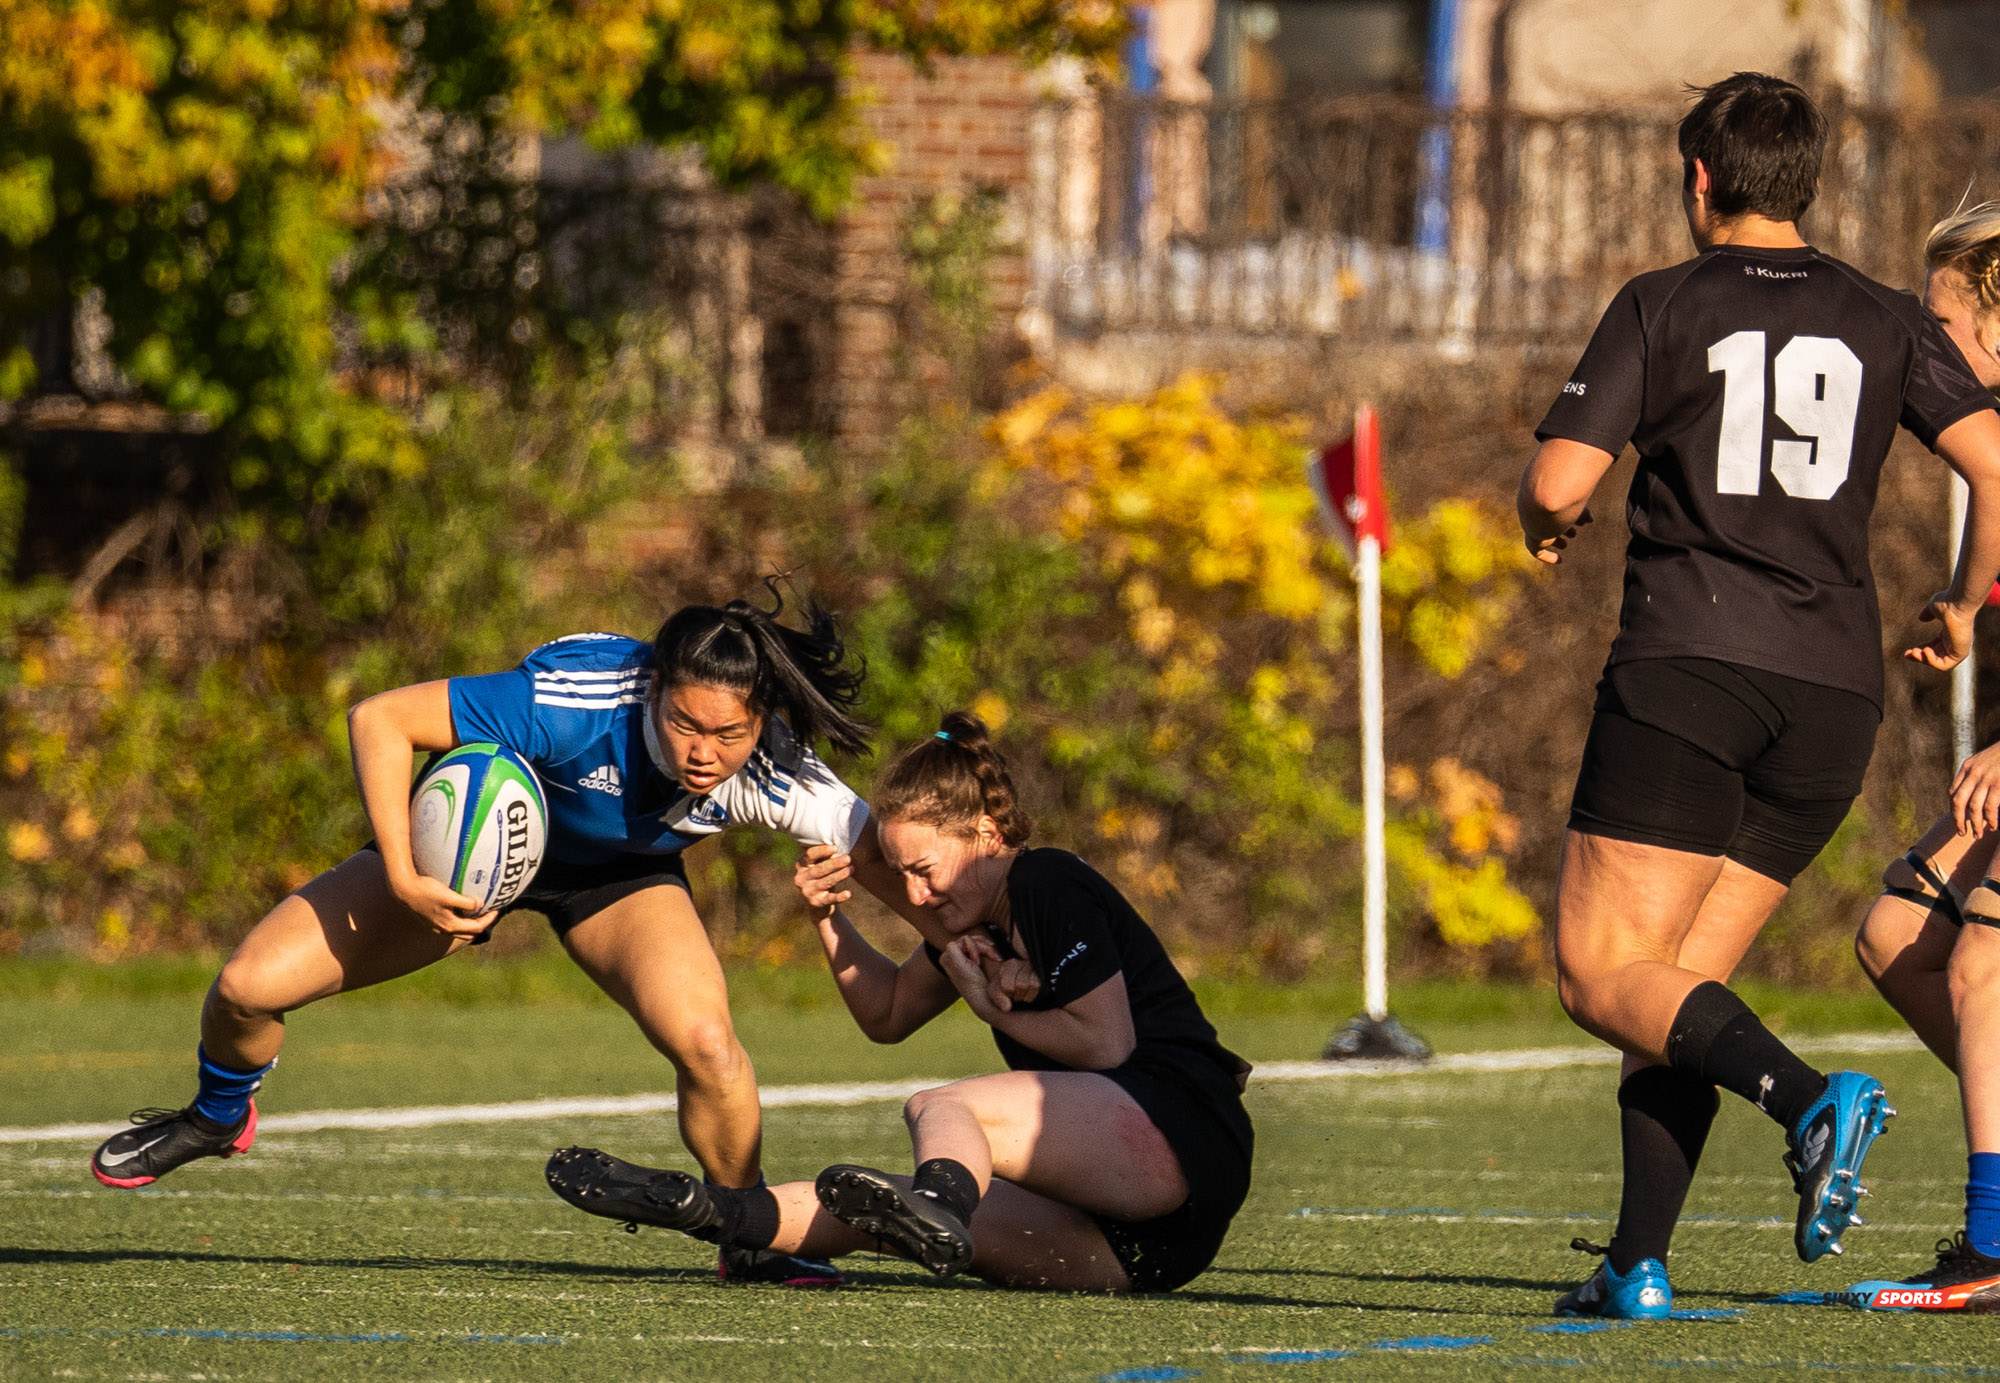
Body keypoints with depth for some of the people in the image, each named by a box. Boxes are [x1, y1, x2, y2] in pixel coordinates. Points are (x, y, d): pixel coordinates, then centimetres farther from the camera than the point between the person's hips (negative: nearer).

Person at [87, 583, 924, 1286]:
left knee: (704, 1041, -28)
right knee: (249, 986, -9)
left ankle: (751, 1241, 2)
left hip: (618, 875, 1)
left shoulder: (775, 774, -32)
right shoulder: (574, 705, -41)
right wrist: (402, 878, -39)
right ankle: (217, 1118, 29)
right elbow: (379, 719, -35)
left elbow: (885, 863, -20)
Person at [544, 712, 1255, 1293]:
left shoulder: (1050, 887, -5)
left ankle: (938, 1203, -61)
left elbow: (1106, 1044, -11)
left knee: (939, 1108, -28)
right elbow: (890, 1013, 36)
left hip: (1176, 1130, -9)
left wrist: (998, 1011, 2)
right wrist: (831, 918, 21)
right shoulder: (978, 915, 22)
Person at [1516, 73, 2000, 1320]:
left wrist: (1550, 531, 19)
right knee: (1680, 987, 12)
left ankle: (1808, 1098, -29)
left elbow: (1559, 482, -5)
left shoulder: (1664, 306, 4)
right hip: (1833, 694, 4)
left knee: (1606, 979, -4)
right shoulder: (1885, 323, 13)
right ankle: (1640, 1264, 2)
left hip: (1688, 666, -4)